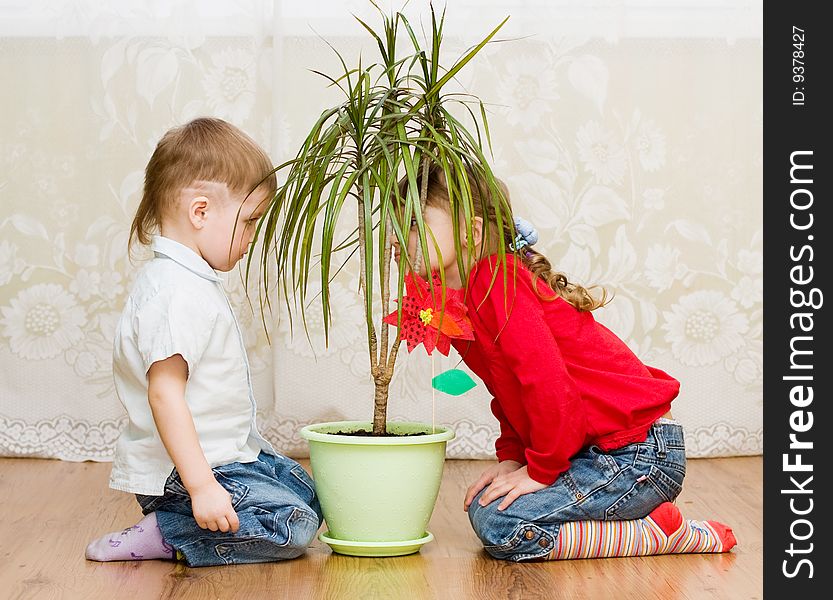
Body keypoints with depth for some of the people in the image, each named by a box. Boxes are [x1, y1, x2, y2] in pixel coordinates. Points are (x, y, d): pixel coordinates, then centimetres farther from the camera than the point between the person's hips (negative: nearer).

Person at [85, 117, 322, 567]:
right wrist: (202, 486, -33)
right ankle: (162, 535, -9)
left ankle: (165, 534, 8)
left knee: (306, 495, 17)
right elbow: (165, 393, -30)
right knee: (293, 526, -18)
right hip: (173, 474, -11)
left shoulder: (193, 281, 12)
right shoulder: (175, 292, -23)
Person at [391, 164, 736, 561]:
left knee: (497, 524, -18)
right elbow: (508, 395, 20)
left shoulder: (497, 280, -18)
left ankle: (659, 533, -6)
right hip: (600, 449, 10)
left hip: (640, 451, -10)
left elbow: (548, 381, -25)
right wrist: (512, 460, 6)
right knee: (482, 504, 13)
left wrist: (540, 471, -17)